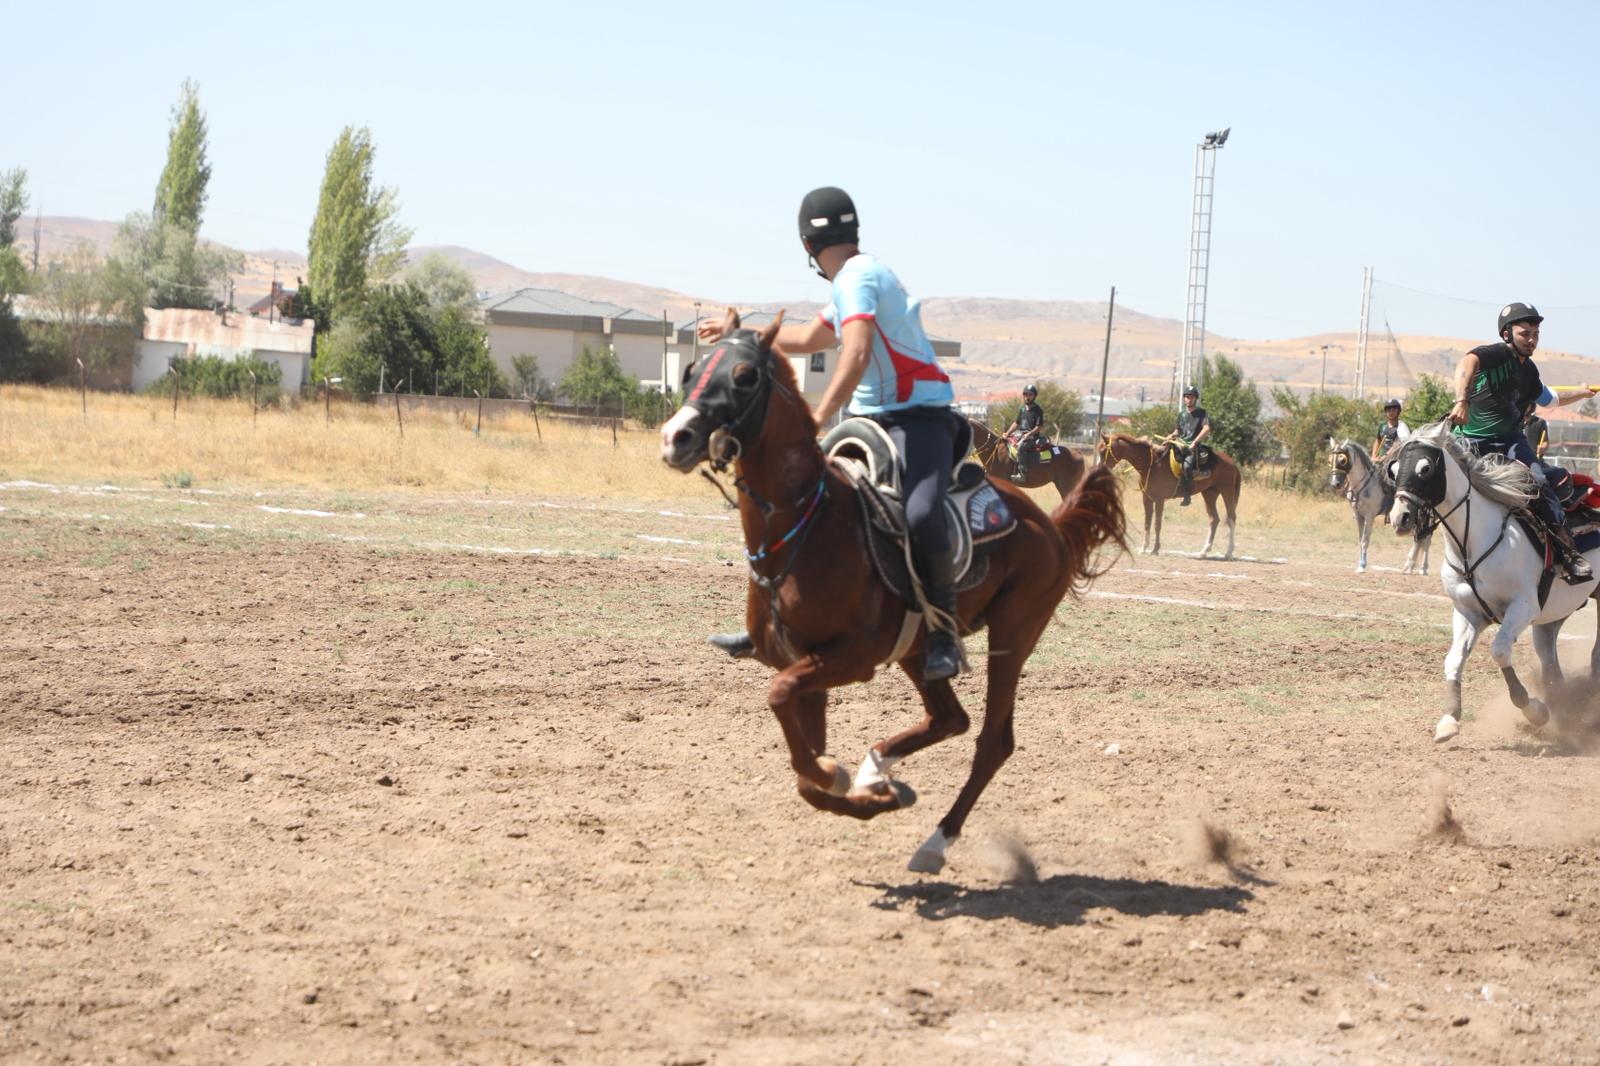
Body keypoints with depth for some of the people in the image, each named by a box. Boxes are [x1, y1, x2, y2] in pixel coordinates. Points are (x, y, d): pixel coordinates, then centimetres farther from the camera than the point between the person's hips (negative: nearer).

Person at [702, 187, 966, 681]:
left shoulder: (856, 278, -12)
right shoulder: (856, 279, 19)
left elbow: (857, 354, -28)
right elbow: (809, 338, 36)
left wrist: (817, 420, -32)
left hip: (919, 417, -10)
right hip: (870, 421, 10)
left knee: (921, 515, -34)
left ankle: (943, 629, -21)